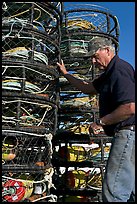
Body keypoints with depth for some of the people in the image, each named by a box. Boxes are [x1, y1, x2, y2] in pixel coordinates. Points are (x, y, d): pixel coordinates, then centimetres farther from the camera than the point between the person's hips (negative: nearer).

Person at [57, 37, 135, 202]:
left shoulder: (120, 70, -14)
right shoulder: (110, 72, 19)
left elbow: (130, 108, -26)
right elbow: (87, 88, 32)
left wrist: (100, 122, -17)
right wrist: (65, 74, 36)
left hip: (127, 132, -11)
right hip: (126, 134, 11)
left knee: (113, 190, -10)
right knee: (130, 186, 17)